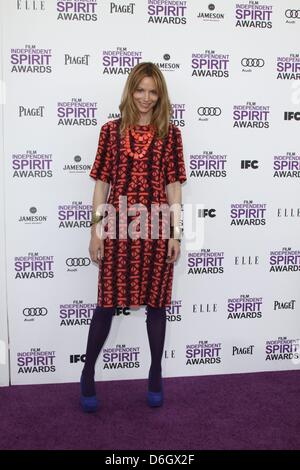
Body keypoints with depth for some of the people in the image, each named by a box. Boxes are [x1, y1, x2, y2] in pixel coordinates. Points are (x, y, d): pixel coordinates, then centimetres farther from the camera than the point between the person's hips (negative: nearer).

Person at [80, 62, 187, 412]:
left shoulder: (170, 133, 5)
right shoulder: (111, 130, 5)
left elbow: (173, 185, 4)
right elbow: (101, 182, 4)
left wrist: (175, 232, -1)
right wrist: (96, 229, -1)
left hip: (156, 226, 1)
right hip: (117, 225, 0)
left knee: (156, 301, 10)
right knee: (107, 301, 6)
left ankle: (155, 377, 27)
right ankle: (87, 375, 25)